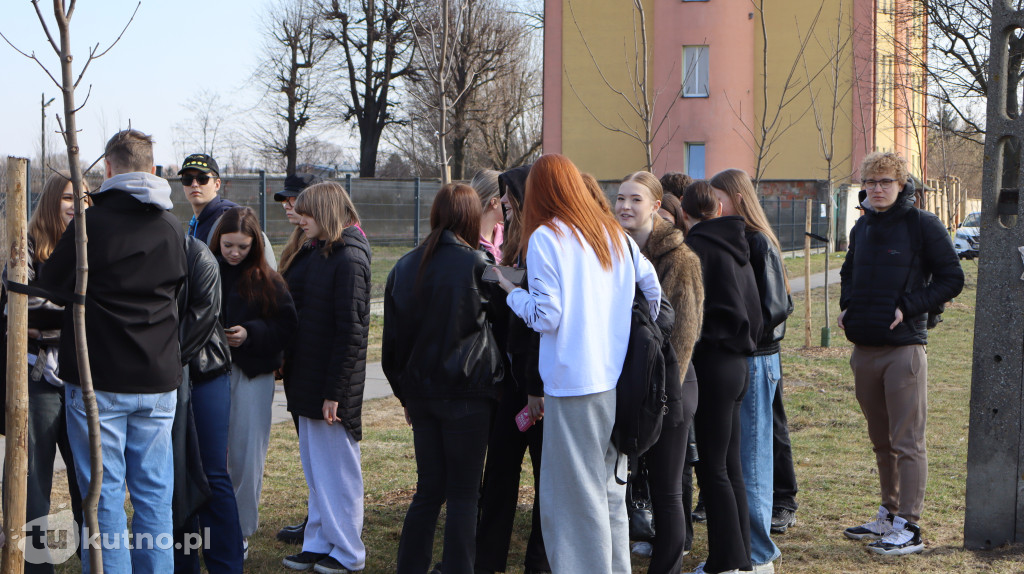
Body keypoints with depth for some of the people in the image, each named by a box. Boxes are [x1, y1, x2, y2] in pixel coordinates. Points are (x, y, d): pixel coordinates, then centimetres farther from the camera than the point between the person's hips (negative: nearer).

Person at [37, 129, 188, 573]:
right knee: (154, 494, 10)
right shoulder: (172, 228, 5)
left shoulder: (93, 223, -11)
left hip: (98, 380, -4)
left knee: (104, 494, 2)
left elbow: (51, 282, -1)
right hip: (158, 379, 4)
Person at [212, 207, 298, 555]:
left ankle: (242, 530, 15)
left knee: (247, 455, 3)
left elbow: (287, 324, -2)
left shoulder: (266, 279, 0)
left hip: (253, 374, 0)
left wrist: (250, 334, -15)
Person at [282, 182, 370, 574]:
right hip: (308, 381, 9)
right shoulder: (319, 254, 13)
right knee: (315, 468, 15)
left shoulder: (349, 259, -15)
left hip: (332, 383, -9)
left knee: (336, 469, 1)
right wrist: (289, 363, 13)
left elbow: (351, 332, -19)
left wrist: (334, 391, -20)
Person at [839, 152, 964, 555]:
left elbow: (952, 279, -6)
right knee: (881, 440, 15)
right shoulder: (862, 227, 12)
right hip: (864, 349, 7)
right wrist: (847, 306, 10)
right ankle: (889, 515, 26)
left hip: (904, 348, -7)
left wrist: (909, 307, -14)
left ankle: (908, 528, -2)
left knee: (907, 441, -4)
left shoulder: (922, 225, -7)